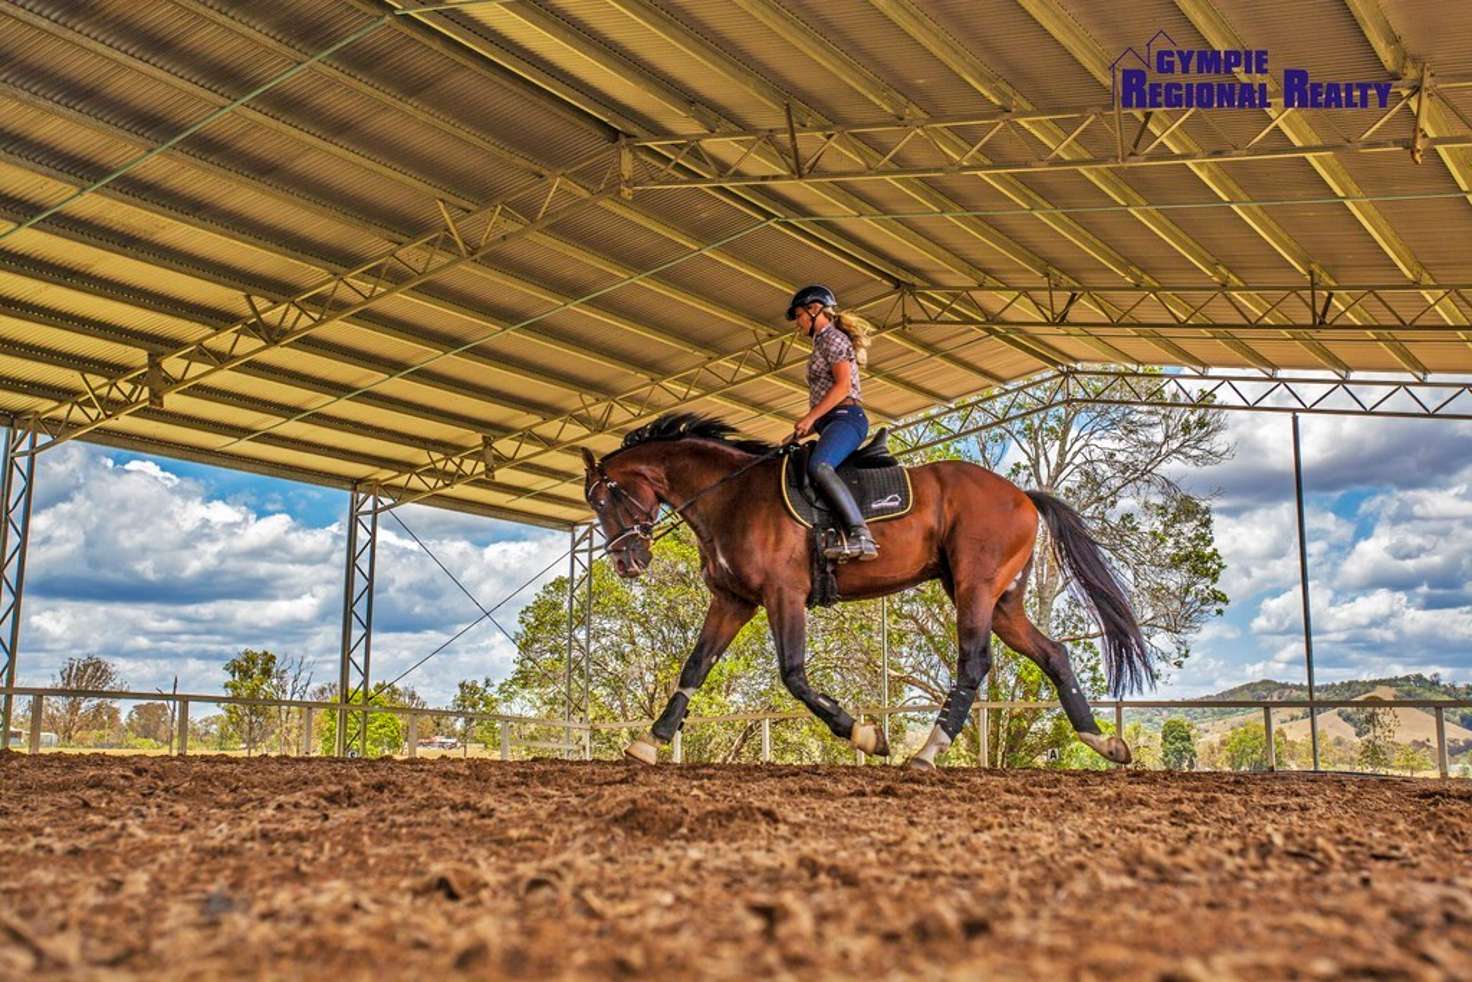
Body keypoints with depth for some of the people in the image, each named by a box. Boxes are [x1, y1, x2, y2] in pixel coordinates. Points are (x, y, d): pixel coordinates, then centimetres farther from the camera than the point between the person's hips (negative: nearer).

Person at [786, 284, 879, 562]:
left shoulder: (833, 338, -1)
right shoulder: (823, 343, 28)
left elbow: (843, 385, -14)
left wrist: (810, 418, -17)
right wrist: (808, 427, 17)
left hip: (845, 417, -11)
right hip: (832, 422, 11)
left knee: (818, 466, -34)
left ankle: (860, 536, -47)